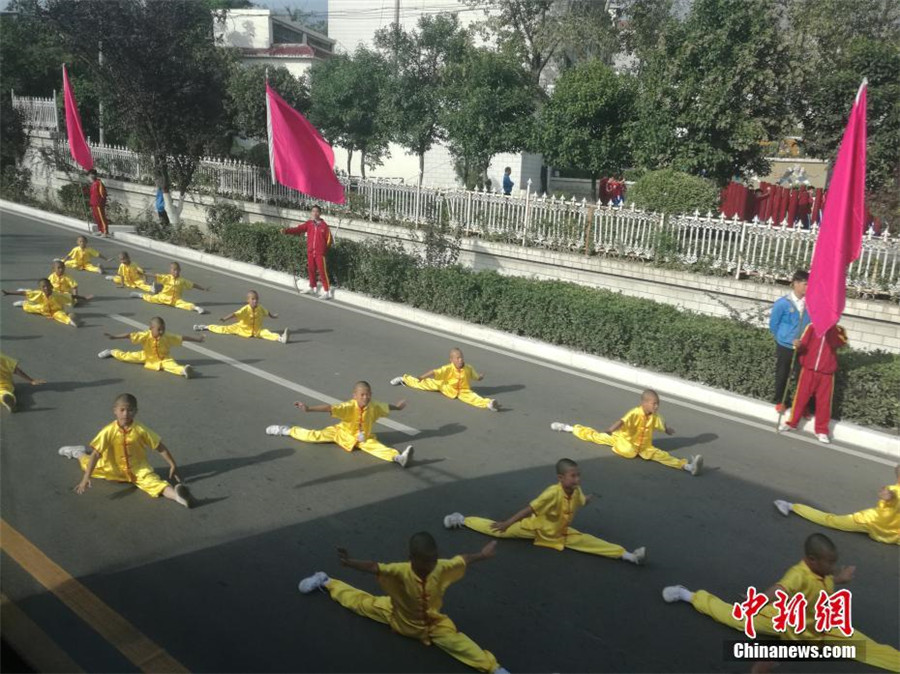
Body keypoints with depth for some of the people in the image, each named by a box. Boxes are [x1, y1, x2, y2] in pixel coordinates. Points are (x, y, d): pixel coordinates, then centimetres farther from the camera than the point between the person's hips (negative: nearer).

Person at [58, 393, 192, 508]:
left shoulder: (140, 430, -20)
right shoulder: (108, 431, -19)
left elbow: (160, 447, -12)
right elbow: (96, 455, -19)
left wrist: (173, 465, -12)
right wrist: (86, 478, -26)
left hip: (138, 470, -3)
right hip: (114, 470, 3)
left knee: (152, 481, -29)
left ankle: (176, 495, -56)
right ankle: (79, 453, 53)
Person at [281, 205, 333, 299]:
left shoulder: (324, 225, -6)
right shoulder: (308, 223, 2)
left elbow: (329, 238, 0)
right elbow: (298, 229, -7)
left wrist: (325, 249, 1)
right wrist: (287, 231, -19)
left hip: (320, 253, -4)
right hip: (310, 252, 5)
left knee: (322, 272, -5)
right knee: (311, 270, 14)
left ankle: (328, 292, -1)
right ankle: (313, 288, 32)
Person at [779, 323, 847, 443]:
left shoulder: (837, 331, 3)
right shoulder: (812, 327, -2)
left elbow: (842, 341, -16)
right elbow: (803, 346, -4)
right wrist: (798, 345, -25)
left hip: (826, 373, 1)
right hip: (808, 369, -1)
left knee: (824, 402, 6)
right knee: (801, 397, 8)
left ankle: (821, 430, 18)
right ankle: (792, 423, 24)